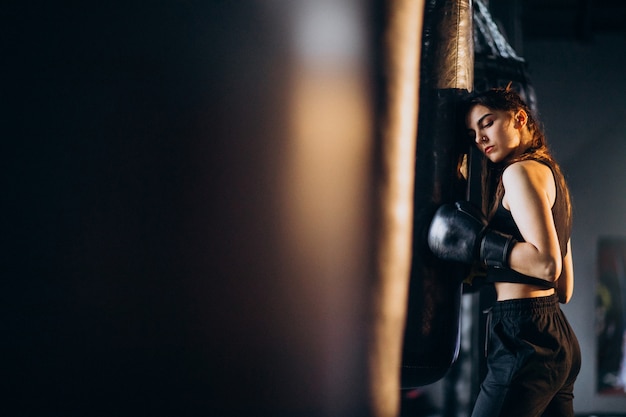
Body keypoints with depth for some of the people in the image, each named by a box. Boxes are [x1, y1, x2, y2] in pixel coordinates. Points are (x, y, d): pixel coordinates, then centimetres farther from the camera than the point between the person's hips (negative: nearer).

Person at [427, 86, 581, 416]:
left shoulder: (520, 171, -7)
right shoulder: (550, 173, 22)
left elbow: (547, 263, -19)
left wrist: (479, 243, -13)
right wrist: (489, 269, 26)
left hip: (524, 338, -10)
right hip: (560, 339, 10)